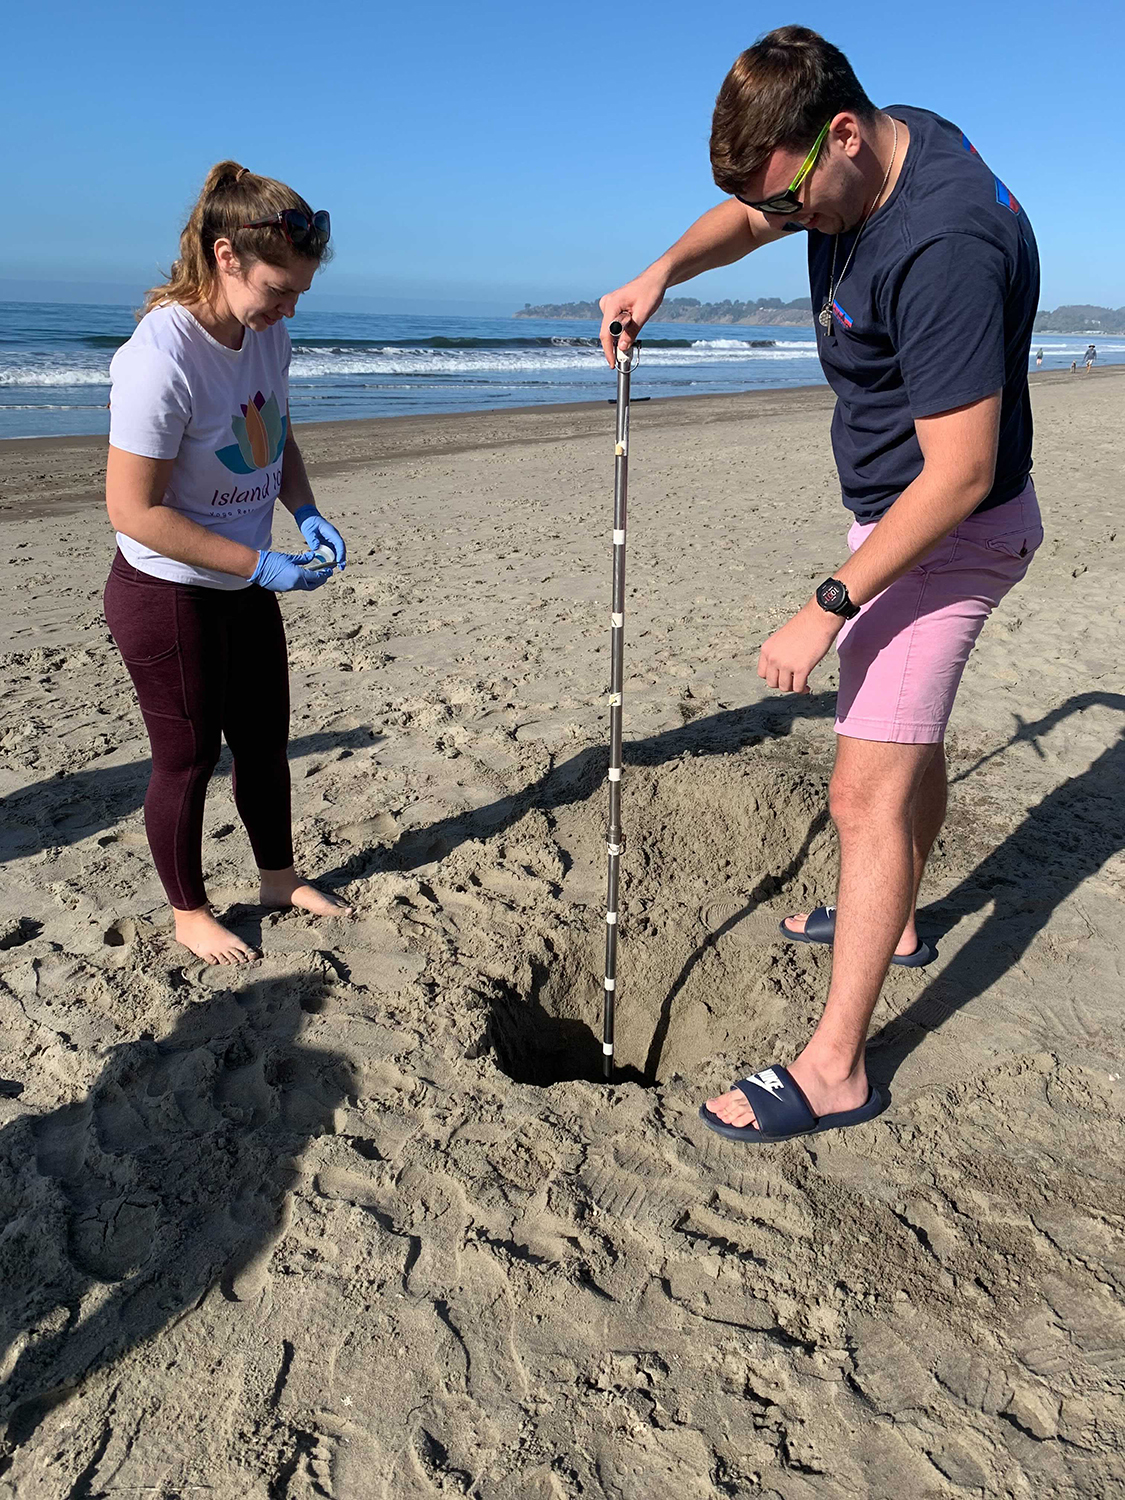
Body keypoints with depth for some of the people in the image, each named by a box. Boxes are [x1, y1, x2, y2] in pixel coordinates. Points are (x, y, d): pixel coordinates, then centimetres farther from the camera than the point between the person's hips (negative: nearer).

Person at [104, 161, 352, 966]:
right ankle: (190, 913, 30)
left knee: (265, 743, 19)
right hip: (168, 598, -7)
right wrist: (261, 565, -25)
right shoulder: (162, 360, -27)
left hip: (245, 588, 8)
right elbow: (134, 510, -25)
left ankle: (280, 877, 41)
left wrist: (308, 514, -4)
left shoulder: (267, 335, -3)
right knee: (188, 758, 8)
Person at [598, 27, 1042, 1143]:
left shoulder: (945, 244, -30)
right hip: (893, 508, 10)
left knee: (867, 789, -12)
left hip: (950, 531, -10)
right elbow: (746, 214, 20)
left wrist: (827, 609, -27)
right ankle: (894, 922, 42)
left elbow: (960, 475, -31)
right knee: (905, 733, 21)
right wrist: (663, 271, 0)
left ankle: (834, 1068, -3)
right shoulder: (853, 163, 0)